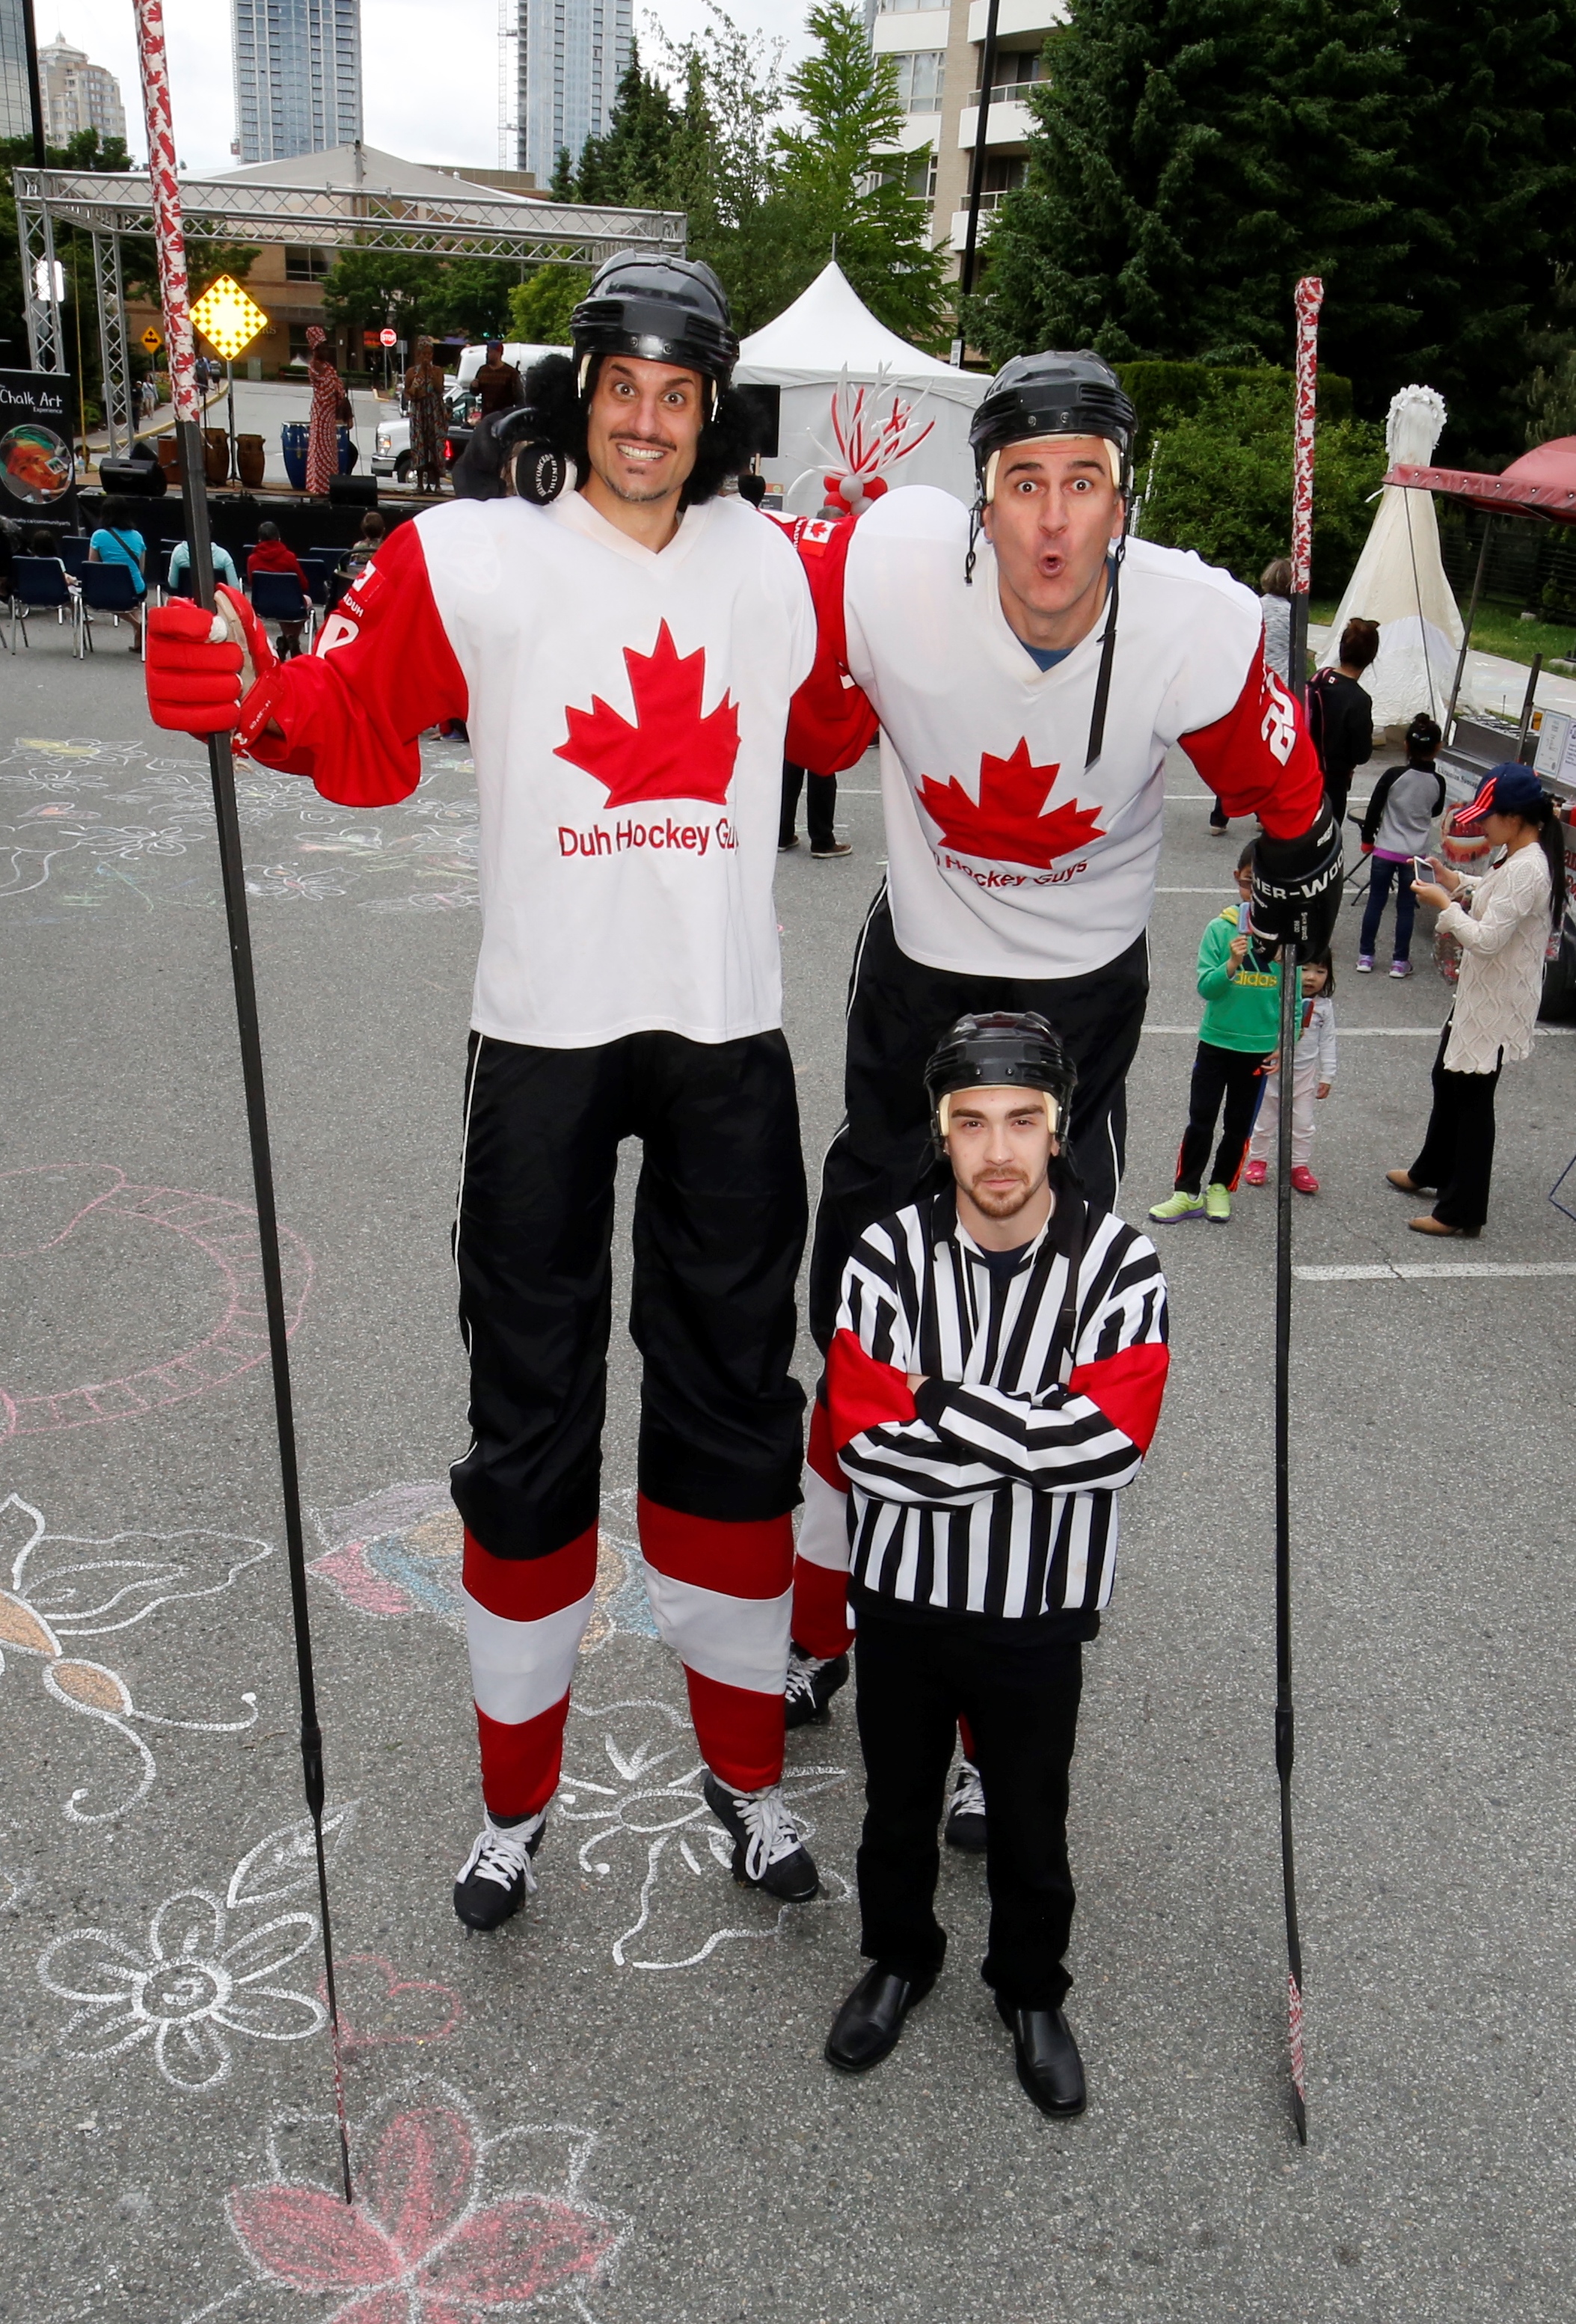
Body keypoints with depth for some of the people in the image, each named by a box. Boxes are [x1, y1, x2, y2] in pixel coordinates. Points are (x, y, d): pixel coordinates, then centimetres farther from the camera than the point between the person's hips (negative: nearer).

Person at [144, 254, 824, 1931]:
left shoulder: (782, 570, 6)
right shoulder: (471, 558, -2)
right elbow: (356, 722, -6)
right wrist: (252, 697, -24)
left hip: (728, 1041, 2)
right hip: (542, 1040, -2)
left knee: (734, 1405, 11)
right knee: (531, 1423, 7)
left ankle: (744, 1765, 29)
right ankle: (516, 1791, 26)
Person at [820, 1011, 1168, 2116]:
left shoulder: (1120, 1266, -14)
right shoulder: (887, 1255, -12)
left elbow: (1113, 1440, -25)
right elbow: (863, 1444, -19)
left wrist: (938, 1404, -23)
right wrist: (1037, 1443, -22)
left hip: (1038, 1614, -1)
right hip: (899, 1599, 1)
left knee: (1029, 1827, 18)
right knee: (897, 1807, 22)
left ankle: (1032, 1993, 45)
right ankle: (899, 1960, 49)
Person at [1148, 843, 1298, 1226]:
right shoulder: (1221, 929, -9)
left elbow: (1294, 994, 1)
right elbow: (1205, 987, -11)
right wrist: (1232, 963, -29)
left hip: (1260, 1047, 1)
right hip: (1216, 1041, -1)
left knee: (1239, 1124, 12)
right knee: (1200, 1120, 3)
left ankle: (1221, 1187, 28)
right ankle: (1187, 1193, 12)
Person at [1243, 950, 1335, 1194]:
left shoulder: (1324, 1005, -5)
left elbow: (1327, 1042, 1)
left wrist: (1327, 1076, 1)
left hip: (1305, 1074, 2)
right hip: (1271, 1071, -2)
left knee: (1302, 1125, 10)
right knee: (1264, 1121, 12)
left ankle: (1300, 1167, 24)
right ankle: (1258, 1161, 29)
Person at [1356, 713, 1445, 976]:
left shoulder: (1393, 775, -12)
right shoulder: (1438, 782, -5)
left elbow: (1373, 809, -6)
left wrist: (1367, 839, 7)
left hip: (1385, 850, -1)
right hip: (1415, 854, 1)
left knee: (1375, 902, 10)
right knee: (1406, 907, 9)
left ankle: (1365, 956, 14)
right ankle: (1400, 961, 14)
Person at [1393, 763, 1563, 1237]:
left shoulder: (1528, 870, -26)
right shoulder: (1513, 859, 5)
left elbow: (1486, 939, -29)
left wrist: (1443, 904, -18)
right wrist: (1451, 881, 5)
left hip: (1498, 1004, -10)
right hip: (1477, 994, 10)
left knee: (1472, 1097, -1)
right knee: (1447, 1079, 24)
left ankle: (1462, 1211, 9)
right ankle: (1432, 1171, 44)